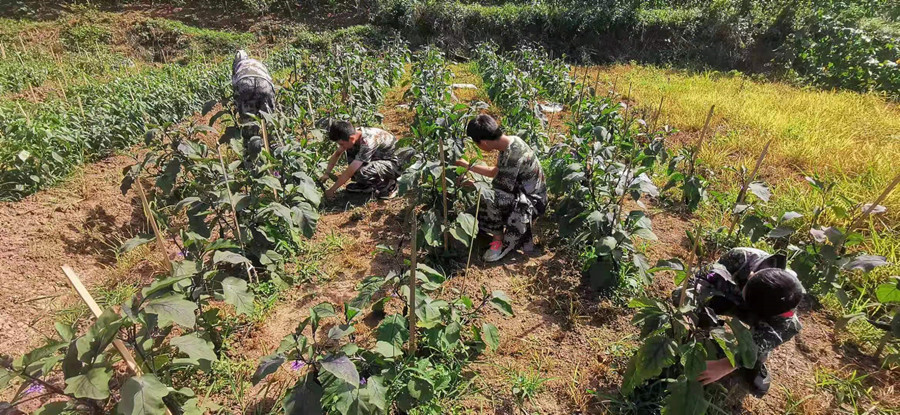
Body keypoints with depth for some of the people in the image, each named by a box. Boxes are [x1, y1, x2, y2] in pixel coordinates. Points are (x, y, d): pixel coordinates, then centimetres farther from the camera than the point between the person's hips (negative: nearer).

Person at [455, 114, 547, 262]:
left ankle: (500, 241, -7)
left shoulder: (511, 156, -32)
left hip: (532, 203, -9)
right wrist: (468, 166, 15)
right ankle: (520, 232, 14)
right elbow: (495, 172, 12)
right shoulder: (511, 141, -4)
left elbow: (499, 194, -26)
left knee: (490, 199, -31)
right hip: (524, 195, 9)